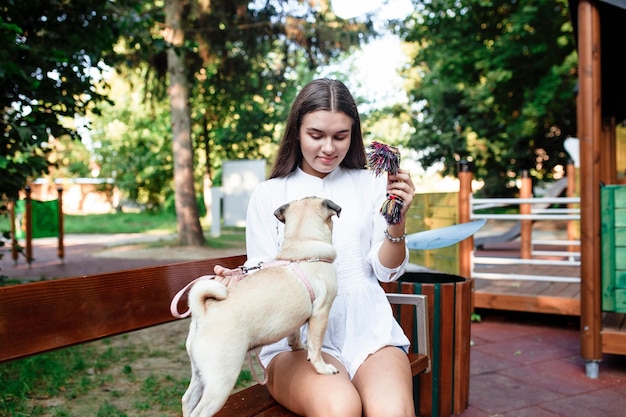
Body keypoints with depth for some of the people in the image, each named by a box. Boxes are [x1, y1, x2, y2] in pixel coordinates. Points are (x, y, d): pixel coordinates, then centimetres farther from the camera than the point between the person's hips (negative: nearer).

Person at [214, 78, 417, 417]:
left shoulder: (370, 184, 9)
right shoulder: (268, 194, 7)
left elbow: (387, 271, 8)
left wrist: (397, 219, -10)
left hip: (368, 329, 1)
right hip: (296, 337, 0)